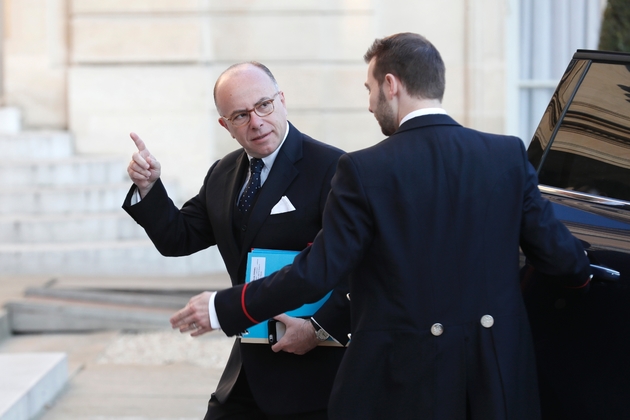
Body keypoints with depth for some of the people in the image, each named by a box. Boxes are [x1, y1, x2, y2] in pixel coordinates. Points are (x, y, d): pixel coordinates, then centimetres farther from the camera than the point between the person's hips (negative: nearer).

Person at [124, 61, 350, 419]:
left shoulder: (332, 168, -13)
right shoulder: (223, 175, 10)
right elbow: (178, 239, 15)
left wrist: (321, 328, -26)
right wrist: (148, 187, -1)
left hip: (309, 369, -6)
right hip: (249, 366, 6)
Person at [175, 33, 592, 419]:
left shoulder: (365, 170, -12)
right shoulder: (509, 154, -2)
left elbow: (316, 272, -14)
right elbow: (556, 251, 0)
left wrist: (224, 310, -4)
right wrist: (583, 271, 24)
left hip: (403, 381, -3)